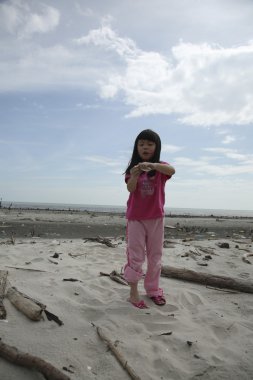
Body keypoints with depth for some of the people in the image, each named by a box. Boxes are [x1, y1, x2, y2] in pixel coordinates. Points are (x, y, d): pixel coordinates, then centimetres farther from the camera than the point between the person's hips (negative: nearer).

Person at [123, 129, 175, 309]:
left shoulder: (160, 167, -2)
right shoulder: (133, 167, 1)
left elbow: (172, 170, -27)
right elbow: (130, 189, -14)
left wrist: (152, 165, -45)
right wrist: (134, 176, -35)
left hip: (156, 217, 1)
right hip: (136, 218, -1)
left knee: (155, 255, 11)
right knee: (136, 256, 1)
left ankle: (153, 289, 24)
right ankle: (134, 293, 8)